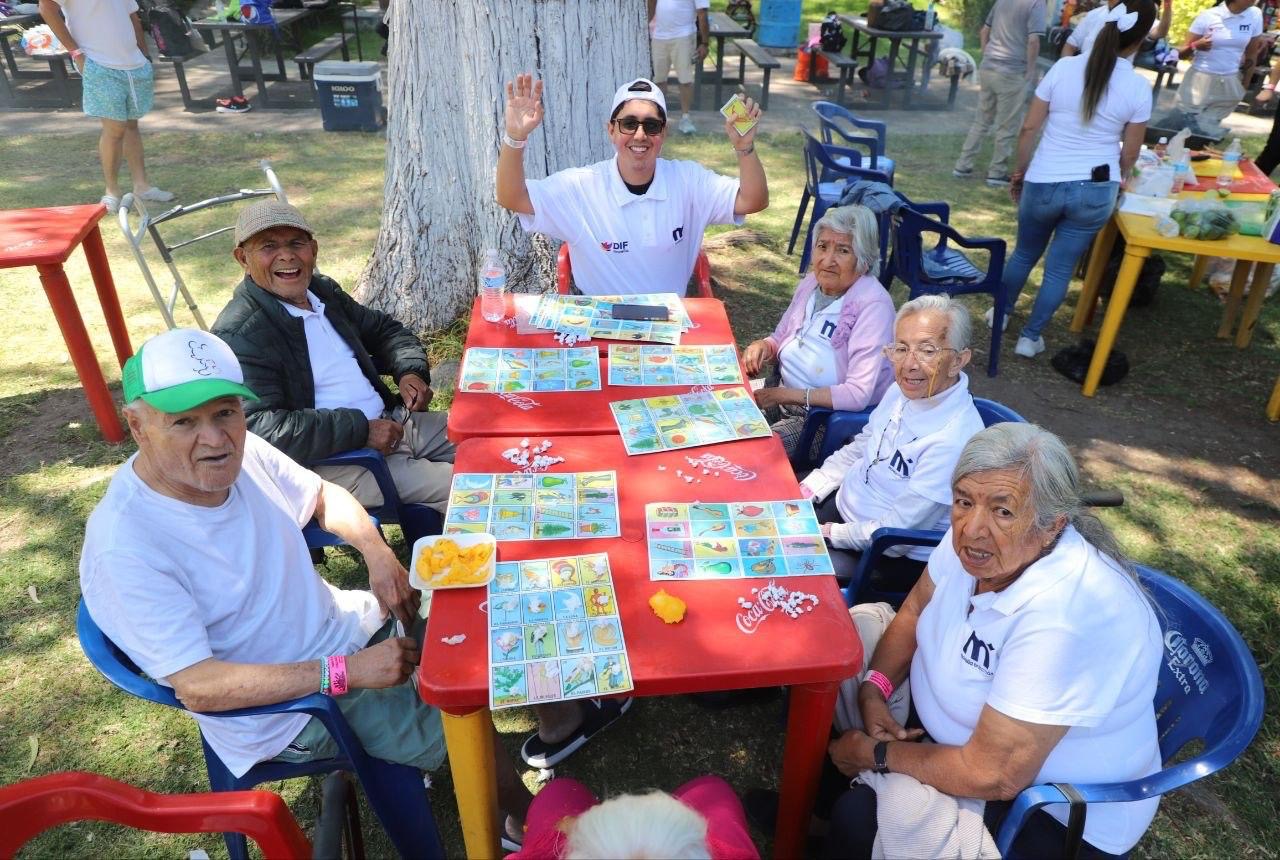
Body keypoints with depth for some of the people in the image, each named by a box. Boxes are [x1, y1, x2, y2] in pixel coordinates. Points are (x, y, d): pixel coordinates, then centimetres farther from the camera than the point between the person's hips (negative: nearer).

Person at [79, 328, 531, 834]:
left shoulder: (241, 452, -8)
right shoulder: (123, 546, -26)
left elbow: (322, 496, 11)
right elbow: (198, 688, -27)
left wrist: (376, 551, -8)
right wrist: (348, 672, -30)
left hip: (350, 624, 7)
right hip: (286, 709, -7)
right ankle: (530, 823, 16)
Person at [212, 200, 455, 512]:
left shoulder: (323, 290, 10)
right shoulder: (238, 334, -15)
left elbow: (385, 329, 24)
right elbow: (262, 429, -25)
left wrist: (410, 371, 3)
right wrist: (362, 430, -23)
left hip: (390, 422, 9)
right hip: (327, 460, -9)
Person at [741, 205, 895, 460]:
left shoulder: (873, 305, -22)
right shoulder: (811, 282, 2)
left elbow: (857, 395, -26)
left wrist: (784, 395, -23)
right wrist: (763, 346, -6)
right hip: (784, 395, 7)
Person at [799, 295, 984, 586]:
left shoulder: (954, 439, -31)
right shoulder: (904, 390, -5)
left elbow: (895, 531, -25)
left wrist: (829, 533, -15)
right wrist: (806, 490, 2)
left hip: (892, 557, -7)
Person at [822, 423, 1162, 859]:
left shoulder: (1065, 617, -37)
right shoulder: (973, 537, -15)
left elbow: (993, 777, -31)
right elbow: (914, 611, 4)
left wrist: (876, 755, -18)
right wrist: (875, 687, -12)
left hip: (1061, 817, -7)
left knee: (860, 817, -22)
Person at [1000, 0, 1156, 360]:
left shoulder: (1064, 67, -6)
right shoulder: (1138, 86, -6)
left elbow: (1029, 129, -3)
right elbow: (1130, 153, 2)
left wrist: (1018, 174, 10)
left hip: (1044, 183, 1)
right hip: (1096, 190, -1)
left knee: (1025, 252, 22)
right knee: (1060, 267, 11)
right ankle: (1030, 336, 18)